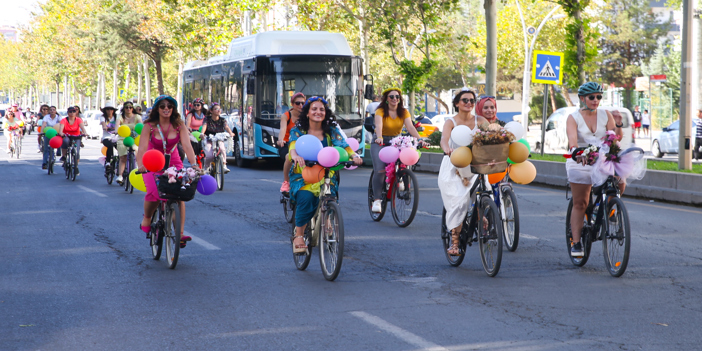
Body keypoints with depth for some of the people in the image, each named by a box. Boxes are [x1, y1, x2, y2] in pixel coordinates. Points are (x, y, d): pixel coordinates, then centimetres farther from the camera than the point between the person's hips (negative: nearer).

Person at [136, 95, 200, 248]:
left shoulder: (179, 125, -9)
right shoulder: (149, 126, -13)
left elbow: (187, 145, -20)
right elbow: (142, 148, -23)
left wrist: (194, 164, -36)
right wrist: (140, 165, -42)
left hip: (173, 162, 2)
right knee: (154, 192, -25)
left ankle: (180, 234, -18)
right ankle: (147, 217, 7)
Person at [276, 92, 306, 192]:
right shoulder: (286, 116, -6)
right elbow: (283, 129, -25)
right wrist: (280, 140, -48)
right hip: (286, 145, -2)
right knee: (289, 158, -35)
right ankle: (286, 182, -14)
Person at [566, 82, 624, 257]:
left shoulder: (605, 115, 5)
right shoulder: (573, 118, -2)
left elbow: (616, 139, 0)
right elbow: (572, 138, -21)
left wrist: (618, 125, -20)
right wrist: (576, 150, -41)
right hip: (580, 163, -2)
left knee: (620, 183, -23)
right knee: (579, 204, -3)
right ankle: (576, 243, 3)